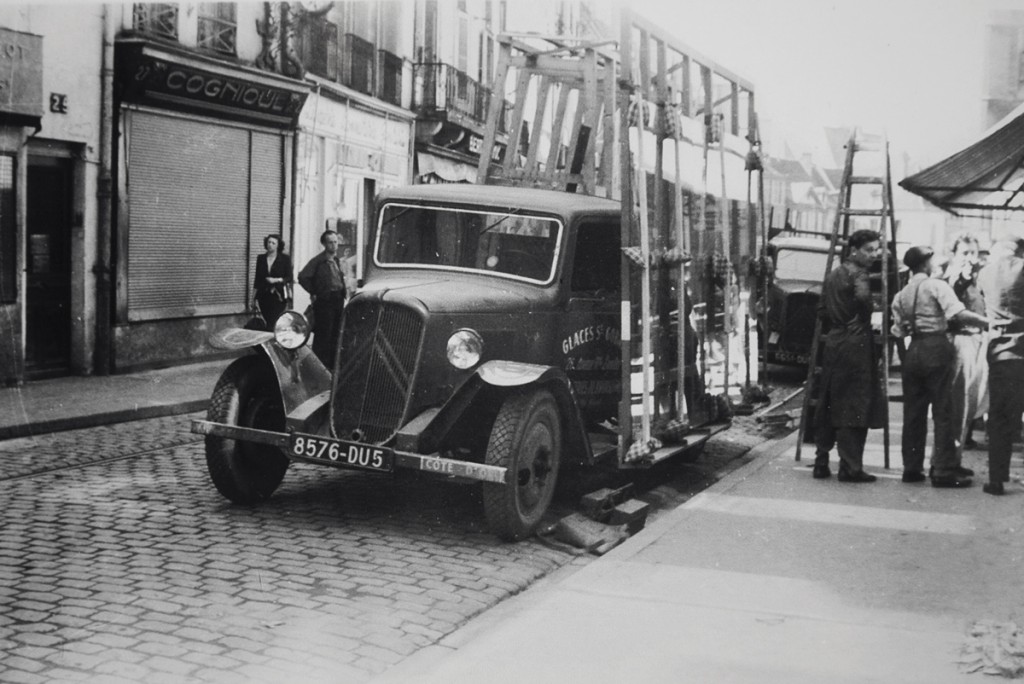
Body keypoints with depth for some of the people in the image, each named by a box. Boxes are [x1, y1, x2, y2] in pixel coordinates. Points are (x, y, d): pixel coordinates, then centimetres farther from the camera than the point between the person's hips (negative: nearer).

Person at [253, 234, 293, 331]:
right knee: (268, 322, 3)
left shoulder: (285, 259, 1)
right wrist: (254, 297, 12)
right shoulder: (261, 258, 10)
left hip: (278, 295, -3)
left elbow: (289, 278, 1)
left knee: (273, 324, -15)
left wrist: (276, 280, -16)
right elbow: (257, 278, 14)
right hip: (264, 295, 4)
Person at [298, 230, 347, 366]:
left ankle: (332, 363, 20)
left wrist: (343, 294, 13)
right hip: (324, 301, -7)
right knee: (323, 334, -5)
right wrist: (313, 292, -9)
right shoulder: (318, 261, -10)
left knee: (336, 334, 11)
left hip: (338, 300, 7)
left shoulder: (337, 260, 12)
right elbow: (303, 277, -15)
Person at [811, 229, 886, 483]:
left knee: (827, 405, 11)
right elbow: (863, 298, -28)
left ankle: (821, 462, 14)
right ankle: (850, 466, -3)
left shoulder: (832, 276, 16)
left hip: (832, 345, 8)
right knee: (854, 406, -4)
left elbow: (822, 310, 19)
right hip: (855, 346, -8)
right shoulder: (858, 275, -9)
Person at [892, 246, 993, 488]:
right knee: (944, 411, -2)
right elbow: (958, 314, -20)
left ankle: (912, 468, 13)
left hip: (913, 350, 6)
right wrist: (987, 322, -13)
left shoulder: (901, 295, 12)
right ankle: (943, 470, -3)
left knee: (913, 411, 9)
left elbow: (899, 329, 8)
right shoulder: (936, 285, -6)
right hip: (937, 349, -6)